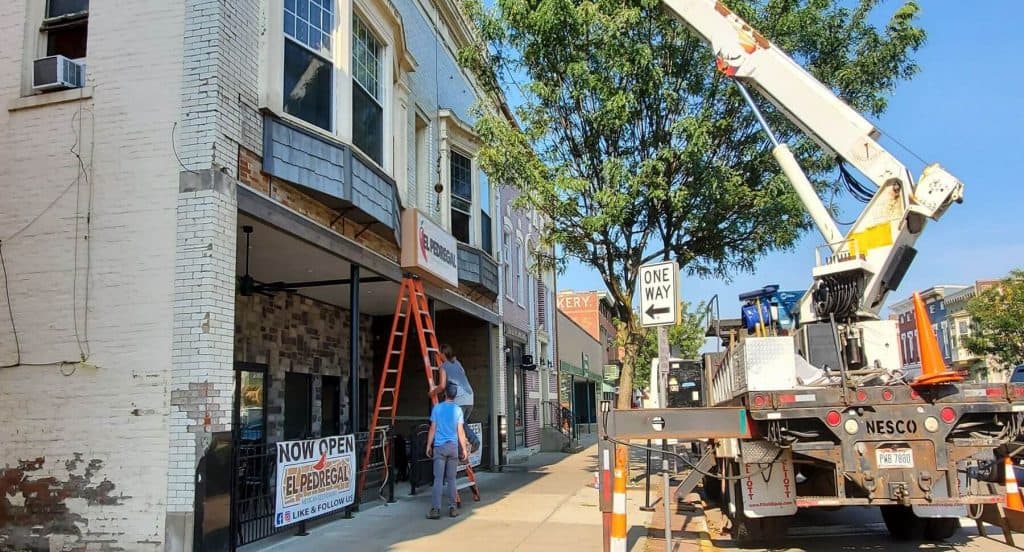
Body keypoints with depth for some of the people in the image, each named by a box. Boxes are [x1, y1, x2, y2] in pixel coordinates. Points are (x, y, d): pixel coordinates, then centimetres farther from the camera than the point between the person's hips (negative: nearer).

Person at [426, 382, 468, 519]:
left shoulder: (437, 408, -1)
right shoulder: (458, 409, 1)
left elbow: (433, 429, 0)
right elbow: (460, 431, 0)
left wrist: (428, 446, 9)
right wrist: (464, 449, 6)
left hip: (439, 447, -1)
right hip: (453, 446, 1)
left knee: (438, 479, -3)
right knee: (451, 479, 8)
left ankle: (435, 509, -7)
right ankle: (452, 508, 10)